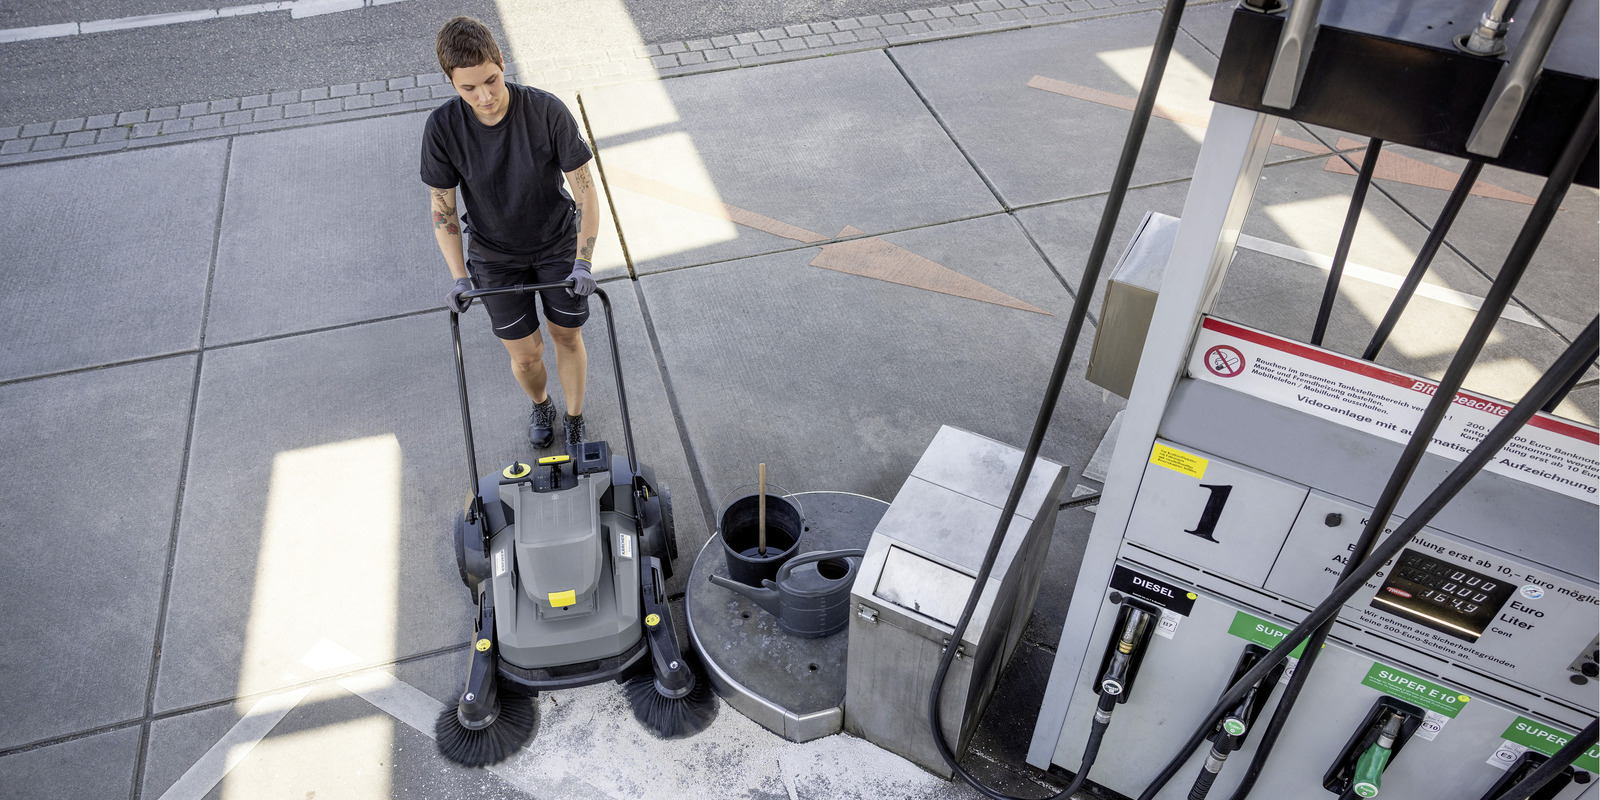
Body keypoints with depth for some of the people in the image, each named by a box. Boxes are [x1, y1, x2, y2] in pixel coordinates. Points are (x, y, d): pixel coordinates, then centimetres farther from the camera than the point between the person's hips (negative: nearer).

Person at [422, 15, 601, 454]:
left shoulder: (547, 111, -25)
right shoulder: (443, 128, -21)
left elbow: (585, 190, -19)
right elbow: (442, 207, -10)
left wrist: (583, 262, -27)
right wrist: (459, 277, -18)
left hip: (558, 243, 0)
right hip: (496, 254, 1)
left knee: (567, 336, 11)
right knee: (524, 355, 6)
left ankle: (575, 420, 36)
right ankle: (539, 405, 41)